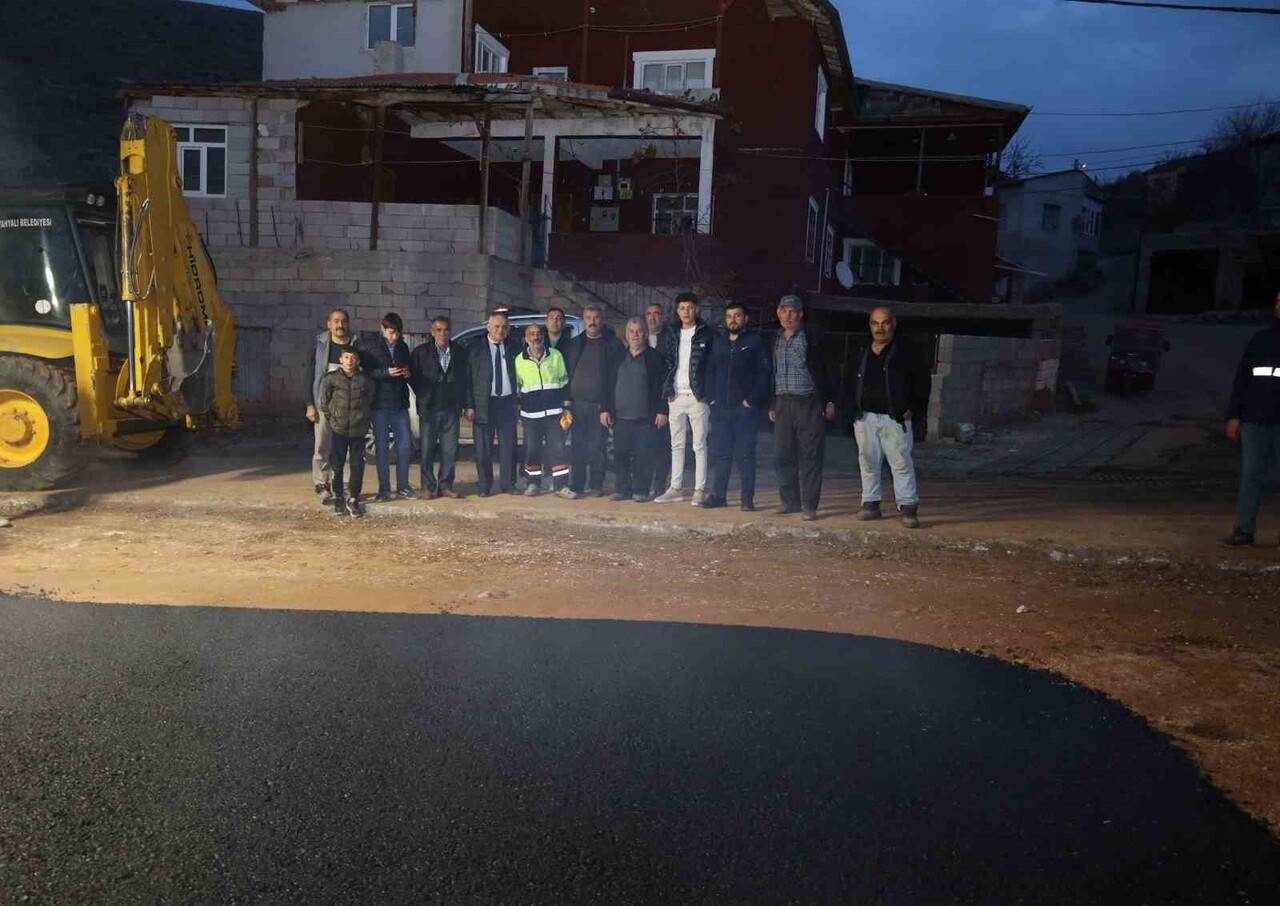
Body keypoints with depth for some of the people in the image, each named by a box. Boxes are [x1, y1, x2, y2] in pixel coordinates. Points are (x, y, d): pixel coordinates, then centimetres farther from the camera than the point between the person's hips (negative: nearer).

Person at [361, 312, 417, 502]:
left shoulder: (403, 348, 12)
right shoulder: (370, 349, -1)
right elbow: (365, 373, -8)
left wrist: (408, 373, -2)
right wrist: (386, 373, -20)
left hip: (400, 403, 4)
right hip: (380, 403, -4)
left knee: (405, 445, 4)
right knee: (381, 446, 1)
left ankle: (402, 486, 16)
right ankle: (384, 488, 9)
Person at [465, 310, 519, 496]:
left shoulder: (512, 349, 9)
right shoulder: (477, 350, 1)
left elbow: (517, 375, 13)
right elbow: (469, 379, -1)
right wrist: (469, 406, -8)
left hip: (507, 402, 2)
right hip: (484, 403, -2)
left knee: (508, 445, 4)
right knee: (483, 447, 2)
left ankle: (507, 484, 13)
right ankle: (484, 485, 11)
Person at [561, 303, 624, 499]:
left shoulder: (612, 345, 2)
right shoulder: (573, 344, 13)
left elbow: (615, 378, -3)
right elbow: (566, 374, 13)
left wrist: (608, 408, -10)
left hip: (600, 405, -2)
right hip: (577, 403, 2)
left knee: (597, 447, 1)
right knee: (577, 446, -2)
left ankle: (596, 485, 12)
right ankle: (576, 486, 2)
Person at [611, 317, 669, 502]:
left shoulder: (654, 357, 3)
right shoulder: (619, 356, 15)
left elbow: (662, 386, 0)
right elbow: (610, 385, 16)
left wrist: (662, 411, -7)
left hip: (645, 416, -4)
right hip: (621, 415, 4)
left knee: (643, 454, -4)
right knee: (620, 453, 2)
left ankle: (640, 490, 4)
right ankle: (622, 488, 11)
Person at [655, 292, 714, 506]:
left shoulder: (706, 333, 0)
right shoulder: (670, 334, 11)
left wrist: (707, 393, -9)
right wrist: (667, 390, -1)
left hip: (697, 397, -4)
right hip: (676, 397, 4)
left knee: (699, 445, -1)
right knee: (676, 445, 9)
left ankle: (700, 489, 2)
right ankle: (675, 488, 16)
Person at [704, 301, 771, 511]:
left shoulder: (755, 341, 0)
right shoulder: (718, 342, 16)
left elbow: (764, 373, -6)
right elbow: (710, 371, 20)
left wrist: (753, 399, -13)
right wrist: (712, 396, 8)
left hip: (746, 408, -5)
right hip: (721, 407, 5)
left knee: (745, 454, -3)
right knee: (720, 453, 7)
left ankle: (748, 499, 2)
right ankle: (719, 495, 15)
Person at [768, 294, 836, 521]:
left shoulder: (811, 335, 0)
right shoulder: (777, 339, 16)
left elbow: (824, 368, -2)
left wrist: (829, 401, -6)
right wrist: (771, 405, 16)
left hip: (809, 403, -5)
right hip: (783, 404, 5)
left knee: (810, 456, -4)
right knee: (782, 455, 5)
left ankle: (809, 505, -1)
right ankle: (790, 501, 16)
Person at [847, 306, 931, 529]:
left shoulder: (905, 354, -2)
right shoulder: (863, 356, 12)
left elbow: (921, 381, 1)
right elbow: (854, 385, 22)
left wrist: (913, 408, -4)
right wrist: (854, 409, 11)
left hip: (895, 418, -5)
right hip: (866, 417, 5)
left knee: (901, 461, -7)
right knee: (868, 461, 8)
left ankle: (908, 507, -5)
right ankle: (870, 503, 16)